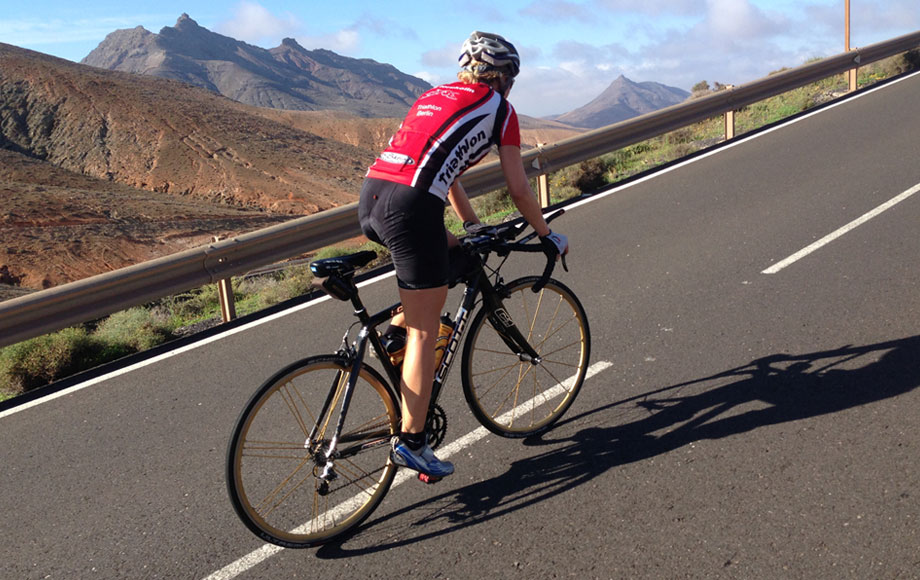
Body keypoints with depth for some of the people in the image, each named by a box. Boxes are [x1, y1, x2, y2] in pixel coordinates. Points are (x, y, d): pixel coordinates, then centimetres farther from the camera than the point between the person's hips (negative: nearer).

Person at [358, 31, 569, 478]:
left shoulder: (435, 97, 30)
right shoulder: (499, 109, 11)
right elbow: (519, 189, 10)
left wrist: (476, 229, 46)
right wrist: (548, 237, 24)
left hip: (369, 196, 7)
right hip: (409, 206, -7)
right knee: (425, 332, 1)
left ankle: (396, 330, 20)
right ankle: (411, 442, 5)